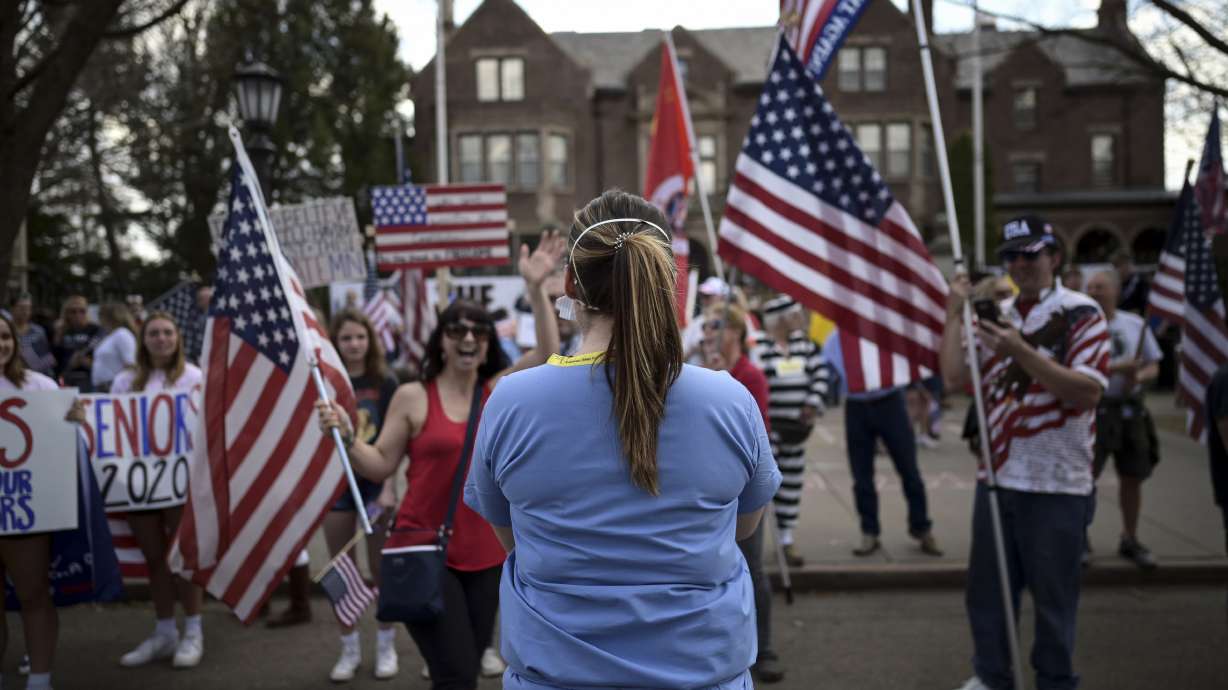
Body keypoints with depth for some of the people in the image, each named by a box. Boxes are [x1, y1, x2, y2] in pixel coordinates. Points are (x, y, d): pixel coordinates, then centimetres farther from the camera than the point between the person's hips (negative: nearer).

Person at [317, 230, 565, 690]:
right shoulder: (412, 397, -2)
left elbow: (547, 354, -6)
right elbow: (380, 466, 1)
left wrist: (535, 288, -15)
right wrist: (345, 434, -16)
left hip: (485, 553, 4)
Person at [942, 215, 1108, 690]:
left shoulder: (1080, 313, -7)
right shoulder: (995, 316, 10)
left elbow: (1087, 392, -19)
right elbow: (954, 379, 1)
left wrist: (1022, 352, -26)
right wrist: (954, 315, -3)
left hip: (1057, 482, -5)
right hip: (997, 476, 5)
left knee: (1053, 596, 6)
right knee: (986, 589, 14)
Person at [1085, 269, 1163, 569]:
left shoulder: (1136, 324, 6)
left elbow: (1153, 366, 10)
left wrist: (1137, 377, -12)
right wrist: (1120, 367, -21)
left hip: (1130, 409, 4)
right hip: (1095, 409, -4)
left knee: (1132, 477, 11)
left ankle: (1130, 540, 27)